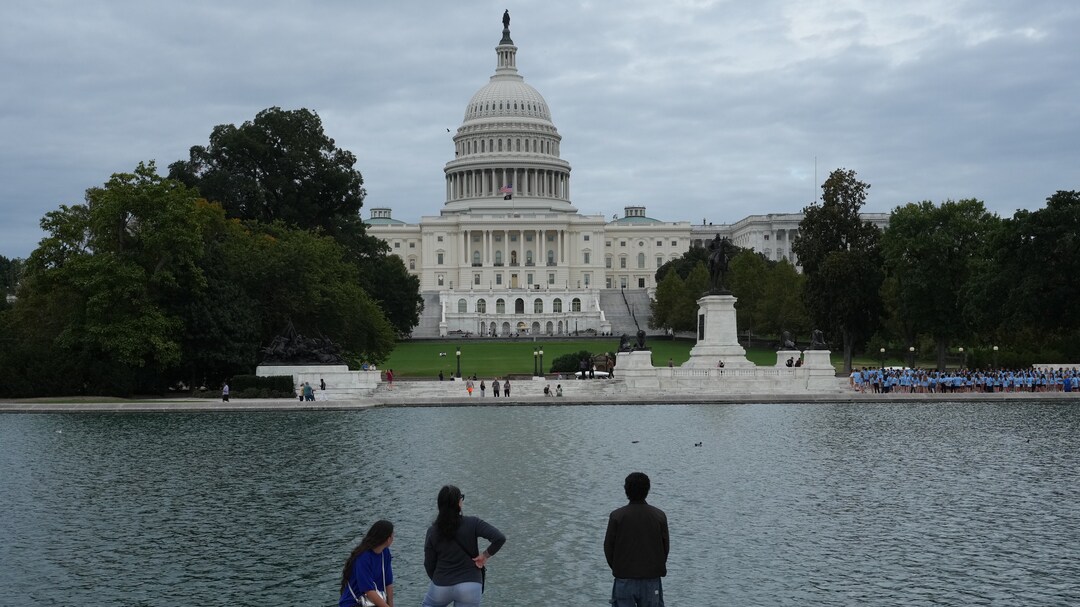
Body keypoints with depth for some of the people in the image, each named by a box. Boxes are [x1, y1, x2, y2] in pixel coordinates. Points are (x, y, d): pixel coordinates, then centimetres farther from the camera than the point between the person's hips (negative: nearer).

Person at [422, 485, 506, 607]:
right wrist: (485, 555, -4)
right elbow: (499, 538, -19)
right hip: (470, 586, -1)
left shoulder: (433, 531, -4)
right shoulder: (472, 524, -10)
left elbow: (429, 565, 3)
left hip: (442, 586, 1)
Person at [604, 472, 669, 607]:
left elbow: (608, 547, -1)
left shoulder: (617, 516, -7)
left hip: (624, 580, -1)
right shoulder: (659, 516, -3)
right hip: (652, 580, 1)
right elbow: (665, 547, 2)